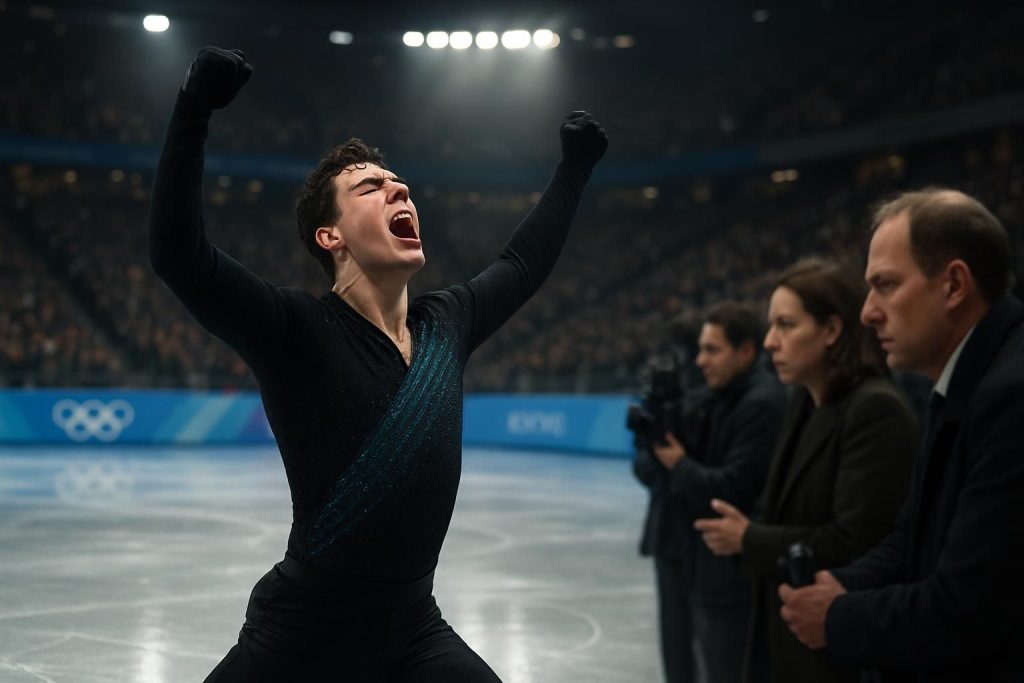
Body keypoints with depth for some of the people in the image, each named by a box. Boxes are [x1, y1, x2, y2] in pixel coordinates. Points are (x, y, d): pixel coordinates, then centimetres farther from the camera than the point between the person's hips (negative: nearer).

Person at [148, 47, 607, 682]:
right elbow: (179, 254, -26)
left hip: (416, 629, 5)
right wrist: (194, 108, -33)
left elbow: (524, 263, 20)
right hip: (303, 632, -5)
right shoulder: (298, 330, -14)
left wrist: (576, 166, 26)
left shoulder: (446, 324, 2)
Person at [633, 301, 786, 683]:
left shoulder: (764, 403, -16)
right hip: (677, 551, 8)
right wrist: (659, 453, -13)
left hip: (725, 568, -8)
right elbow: (645, 466, 8)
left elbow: (732, 489, -22)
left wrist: (680, 467, -11)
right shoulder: (703, 400, 8)